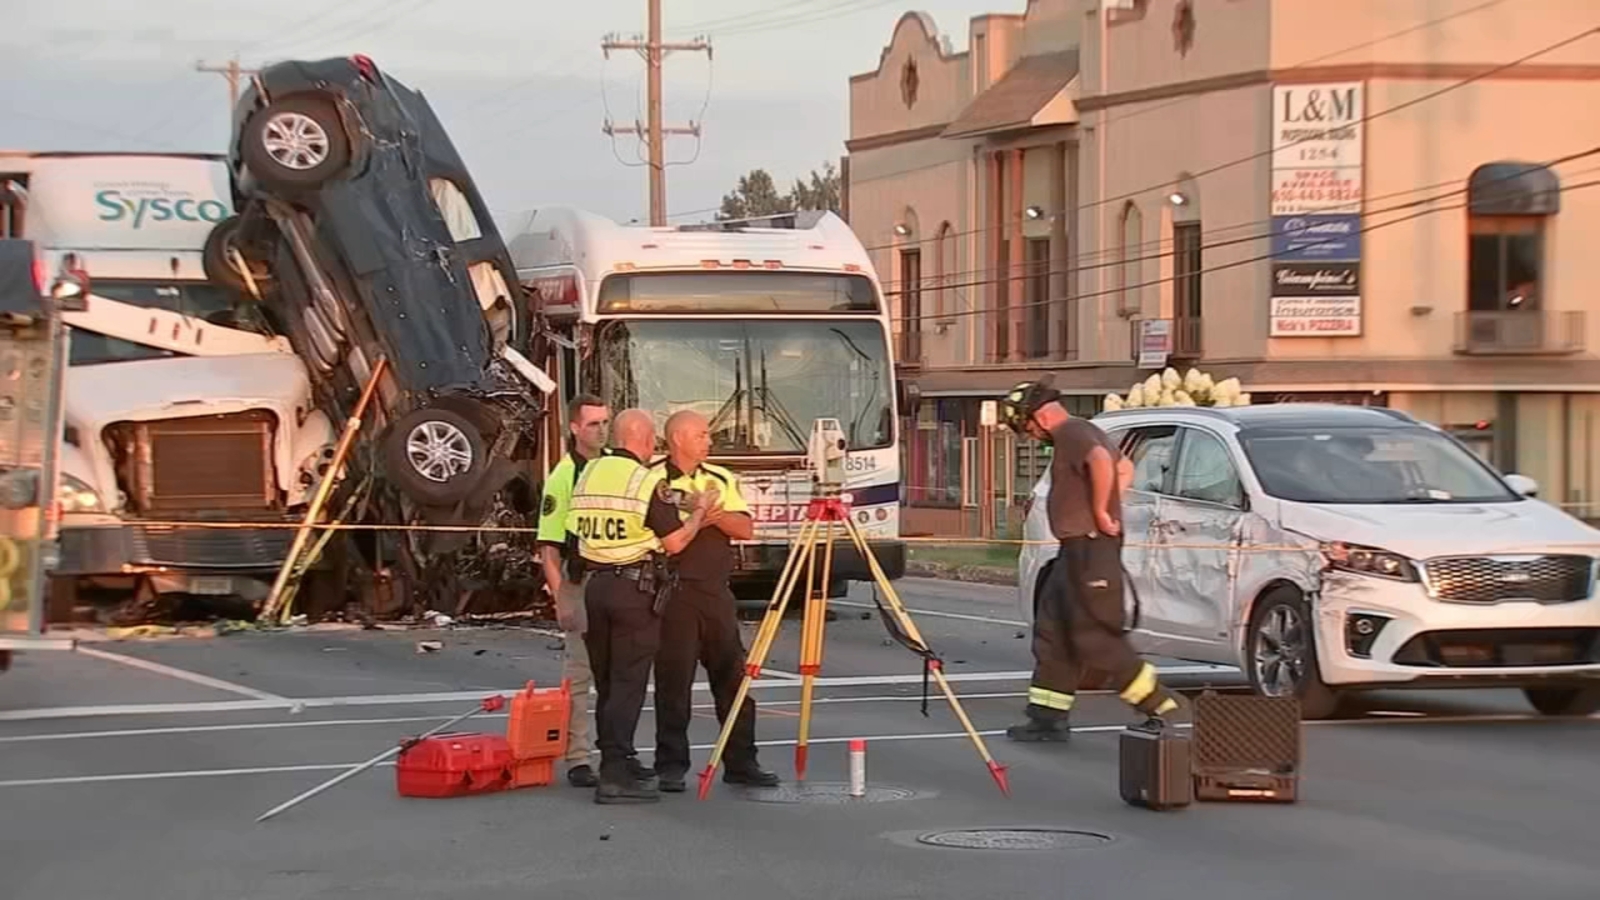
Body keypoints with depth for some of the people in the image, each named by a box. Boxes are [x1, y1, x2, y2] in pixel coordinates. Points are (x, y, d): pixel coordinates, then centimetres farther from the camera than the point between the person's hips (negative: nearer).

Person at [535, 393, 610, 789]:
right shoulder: (563, 475, -10)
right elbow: (548, 545, -13)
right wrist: (560, 598, -19)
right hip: (580, 585, -6)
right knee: (578, 674, -2)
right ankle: (577, 759, 1)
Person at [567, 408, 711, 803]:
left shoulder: (588, 475, 8)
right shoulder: (647, 481, -12)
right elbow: (674, 542, -10)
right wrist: (699, 511, 7)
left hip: (596, 584, 7)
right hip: (636, 588, -7)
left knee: (607, 681, 15)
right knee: (629, 682, -6)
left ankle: (619, 760, 26)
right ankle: (615, 775, -11)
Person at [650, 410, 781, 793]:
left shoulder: (721, 479, 14)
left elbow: (746, 529, 6)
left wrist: (717, 516, -12)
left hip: (716, 590, 5)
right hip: (673, 592, -5)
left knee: (733, 675, 5)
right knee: (674, 680, -2)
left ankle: (741, 762, 12)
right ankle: (671, 766, 5)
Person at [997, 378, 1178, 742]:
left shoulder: (1071, 433, -15)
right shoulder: (1083, 432, 18)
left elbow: (1102, 461, -35)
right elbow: (1125, 468, 32)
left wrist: (1101, 511, -24)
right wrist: (1106, 510, 22)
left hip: (1089, 549, -11)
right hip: (1078, 549, 11)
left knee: (1094, 637, -7)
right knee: (1052, 632, 11)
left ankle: (1159, 706, -2)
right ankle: (1048, 718, 14)